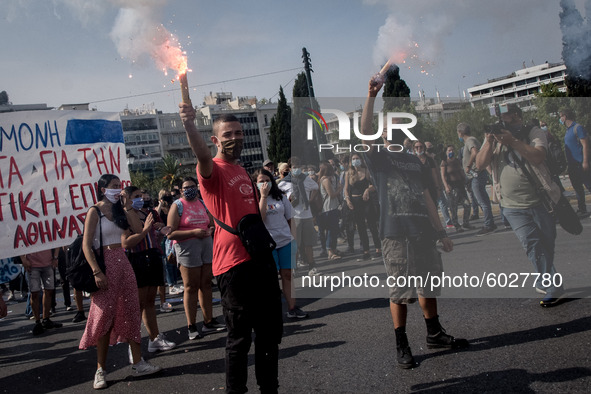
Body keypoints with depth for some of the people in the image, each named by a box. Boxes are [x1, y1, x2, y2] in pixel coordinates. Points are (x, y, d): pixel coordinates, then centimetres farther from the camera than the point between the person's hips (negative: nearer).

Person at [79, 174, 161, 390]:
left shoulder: (119, 211, 14)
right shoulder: (95, 212, -6)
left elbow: (125, 242, 12)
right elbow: (86, 245, -12)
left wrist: (144, 231, 4)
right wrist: (97, 272, -20)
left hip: (123, 263, 7)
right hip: (105, 265, -7)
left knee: (131, 312, 5)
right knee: (104, 315, -3)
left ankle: (138, 363, 10)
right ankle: (101, 369, 7)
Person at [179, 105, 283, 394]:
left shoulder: (243, 171, 18)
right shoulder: (213, 170, -7)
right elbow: (202, 155, -33)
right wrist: (189, 125, -50)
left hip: (261, 258, 8)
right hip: (233, 264, -8)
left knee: (270, 332, 15)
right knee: (240, 337, -1)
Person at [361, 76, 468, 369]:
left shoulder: (414, 161, 19)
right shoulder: (379, 158, 2)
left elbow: (426, 197, 19)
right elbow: (364, 131, -18)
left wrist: (441, 232, 17)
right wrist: (371, 97, -27)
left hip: (423, 233, 6)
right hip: (395, 235, -6)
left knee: (429, 284, 14)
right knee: (400, 291, -2)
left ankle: (434, 334, 29)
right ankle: (401, 346, 8)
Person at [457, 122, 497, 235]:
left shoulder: (470, 140, -13)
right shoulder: (471, 140, 19)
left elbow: (474, 153, -33)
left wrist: (469, 166, -25)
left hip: (477, 175, -10)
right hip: (478, 175, 10)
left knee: (482, 201, -8)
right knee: (483, 200, 14)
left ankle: (488, 226, -5)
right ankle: (490, 223, 20)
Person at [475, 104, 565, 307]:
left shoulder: (534, 133, -2)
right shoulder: (494, 138, 7)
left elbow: (538, 156, -21)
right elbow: (480, 164, -7)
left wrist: (512, 141, -28)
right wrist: (489, 141, -20)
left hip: (541, 201, 0)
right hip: (513, 207, 1)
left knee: (547, 244, 8)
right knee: (532, 244, -14)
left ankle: (544, 282, 29)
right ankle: (553, 289, -8)